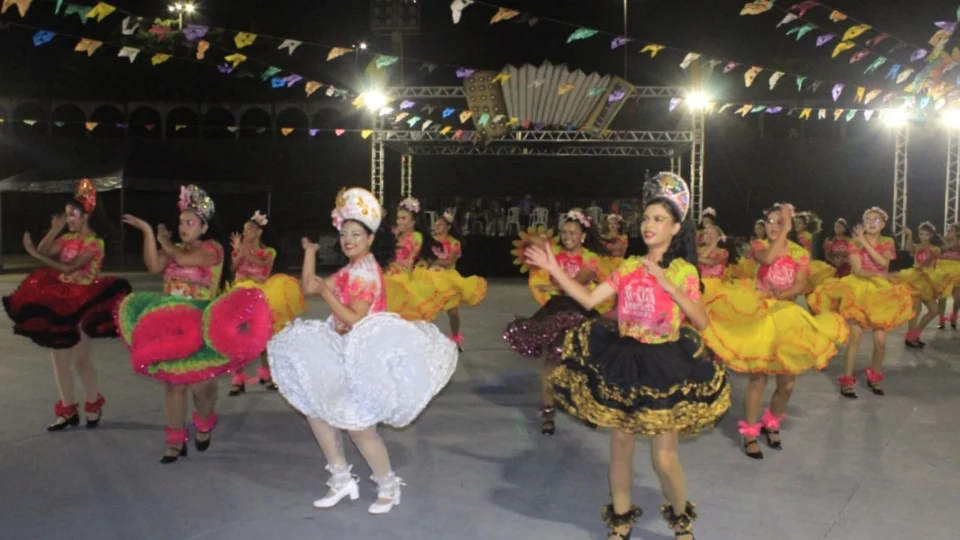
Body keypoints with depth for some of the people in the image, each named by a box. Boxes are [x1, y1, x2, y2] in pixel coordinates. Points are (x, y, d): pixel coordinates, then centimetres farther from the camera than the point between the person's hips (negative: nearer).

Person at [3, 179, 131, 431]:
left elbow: (69, 268, -23)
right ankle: (69, 410, 18)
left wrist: (34, 253, -25)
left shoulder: (95, 243, -14)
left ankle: (93, 405, 19)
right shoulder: (68, 238, 9)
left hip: (81, 303, -8)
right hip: (59, 301, 8)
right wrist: (55, 230, -7)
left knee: (80, 358, -1)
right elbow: (44, 253, 0)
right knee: (59, 357, 8)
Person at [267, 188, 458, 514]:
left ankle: (388, 485, 16)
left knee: (358, 425, -6)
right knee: (314, 405, 11)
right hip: (348, 353, 10)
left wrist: (326, 293, -17)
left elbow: (356, 320, -24)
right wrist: (310, 251, 9)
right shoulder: (351, 270, 11)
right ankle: (341, 478, 20)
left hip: (363, 356, -10)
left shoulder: (365, 272, -17)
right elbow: (308, 287, 11)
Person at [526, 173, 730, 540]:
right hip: (625, 362, 3)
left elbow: (701, 323, -12)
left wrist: (668, 285, -18)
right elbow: (589, 300, 1)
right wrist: (555, 270, -5)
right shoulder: (628, 268, 5)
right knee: (620, 445, 11)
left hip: (665, 366, -3)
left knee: (664, 456, -1)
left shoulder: (684, 271, -4)